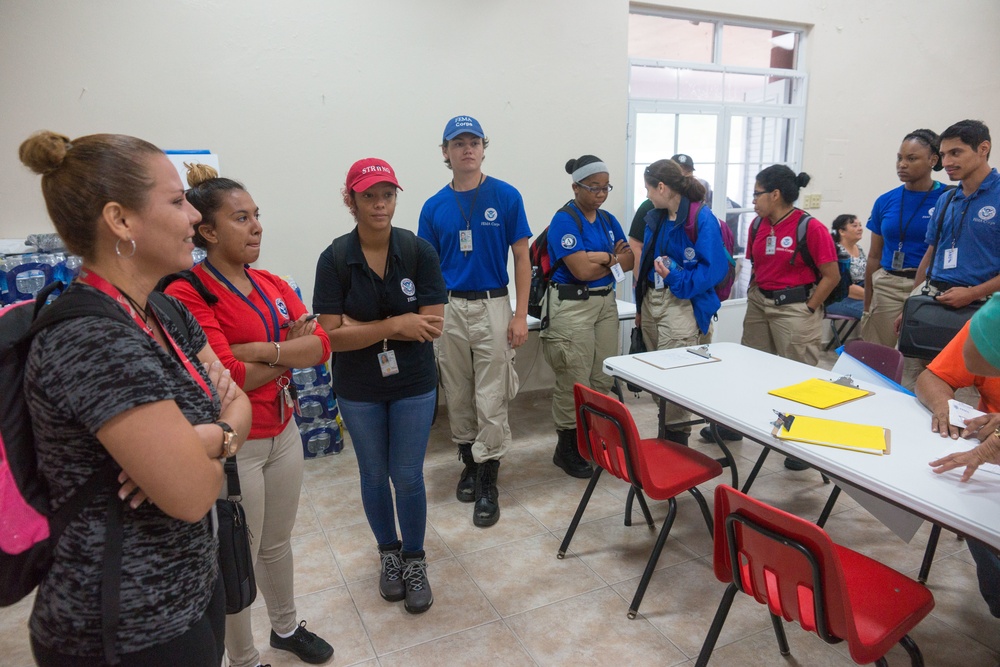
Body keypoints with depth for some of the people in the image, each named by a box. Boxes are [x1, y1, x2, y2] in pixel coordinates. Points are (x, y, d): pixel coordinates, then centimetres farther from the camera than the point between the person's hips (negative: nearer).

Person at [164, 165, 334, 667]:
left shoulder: (273, 285, 5)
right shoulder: (188, 293, -16)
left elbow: (321, 345, -5)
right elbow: (227, 378, -23)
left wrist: (261, 350, -20)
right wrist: (289, 353, -10)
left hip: (284, 432, 6)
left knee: (277, 544, 23)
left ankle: (286, 627, 46)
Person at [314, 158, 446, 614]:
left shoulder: (420, 251, -11)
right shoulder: (335, 259, -11)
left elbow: (432, 325, -16)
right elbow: (331, 336, -16)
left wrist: (363, 328, -18)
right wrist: (395, 325, -23)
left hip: (413, 384, 0)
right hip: (359, 390, 1)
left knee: (408, 477, 7)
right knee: (374, 476, 16)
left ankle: (414, 560, 31)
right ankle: (389, 553, 40)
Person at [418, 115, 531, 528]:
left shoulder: (506, 197, -3)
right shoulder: (434, 207, 4)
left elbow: (521, 257, -2)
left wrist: (520, 315, -7)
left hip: (493, 305, -3)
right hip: (449, 309, 3)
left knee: (491, 400, -1)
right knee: (457, 397, 13)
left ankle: (487, 483, 11)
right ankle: (469, 462, 32)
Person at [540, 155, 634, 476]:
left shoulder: (608, 220, 13)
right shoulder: (564, 220, -10)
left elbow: (629, 260, 6)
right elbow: (581, 270, -19)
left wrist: (601, 260, -11)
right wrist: (611, 257, -3)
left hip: (606, 303, 7)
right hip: (573, 306, -7)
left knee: (603, 379, 10)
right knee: (574, 382, -2)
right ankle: (567, 448, 13)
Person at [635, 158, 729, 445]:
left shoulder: (702, 218, -12)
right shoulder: (655, 217, 11)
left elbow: (715, 268, -16)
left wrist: (676, 279, -23)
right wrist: (641, 305, 16)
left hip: (682, 305, -8)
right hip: (651, 301, 8)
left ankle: (677, 439, 8)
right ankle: (663, 435, 27)